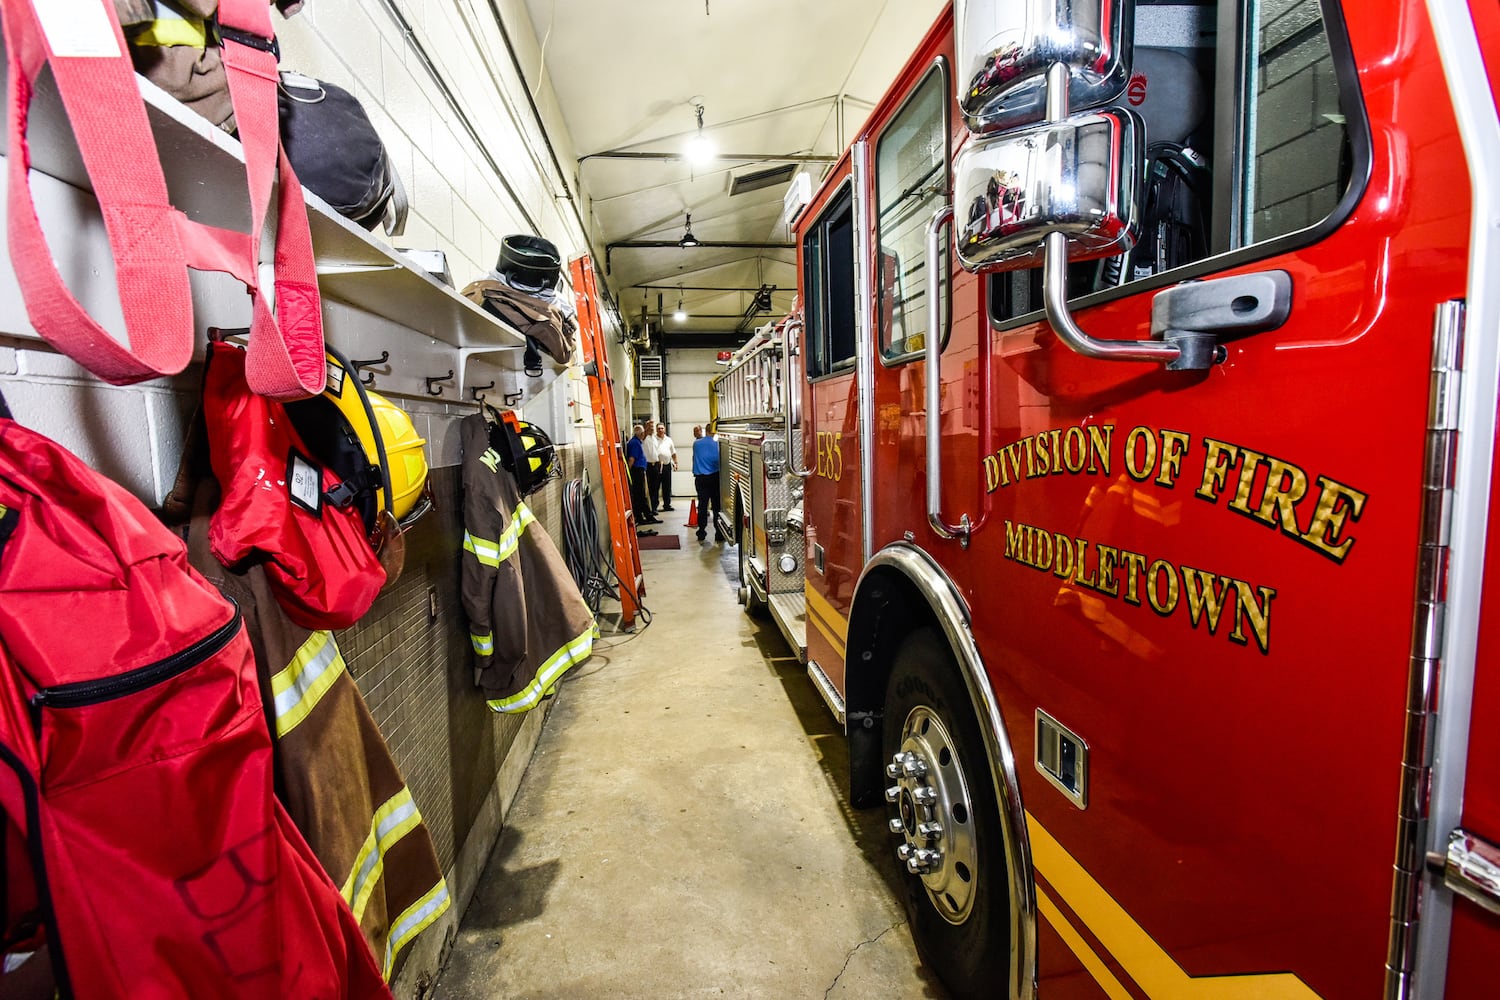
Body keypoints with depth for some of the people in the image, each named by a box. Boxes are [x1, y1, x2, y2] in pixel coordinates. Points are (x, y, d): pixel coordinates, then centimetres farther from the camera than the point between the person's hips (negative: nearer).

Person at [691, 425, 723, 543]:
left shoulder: (696, 443, 2)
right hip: (714, 477, -3)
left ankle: (701, 532, 10)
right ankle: (719, 533, 0)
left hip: (700, 478, 3)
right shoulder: (716, 444, -7)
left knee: (702, 505, 7)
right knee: (716, 505, 0)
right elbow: (719, 460, -5)